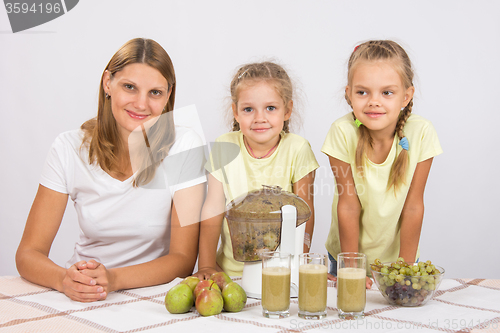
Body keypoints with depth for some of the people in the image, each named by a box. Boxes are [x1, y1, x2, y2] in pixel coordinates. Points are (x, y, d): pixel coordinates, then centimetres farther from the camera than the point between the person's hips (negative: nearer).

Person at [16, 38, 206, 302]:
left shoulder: (183, 147, -10)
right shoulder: (70, 149, -6)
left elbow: (183, 258, -11)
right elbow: (29, 254, -6)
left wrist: (113, 279, -27)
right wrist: (65, 280, -28)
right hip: (83, 300, 1)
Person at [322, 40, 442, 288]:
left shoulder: (421, 133, -21)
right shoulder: (343, 132, -23)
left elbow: (413, 206, -14)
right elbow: (348, 206, -17)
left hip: (395, 255, 0)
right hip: (348, 252, 0)